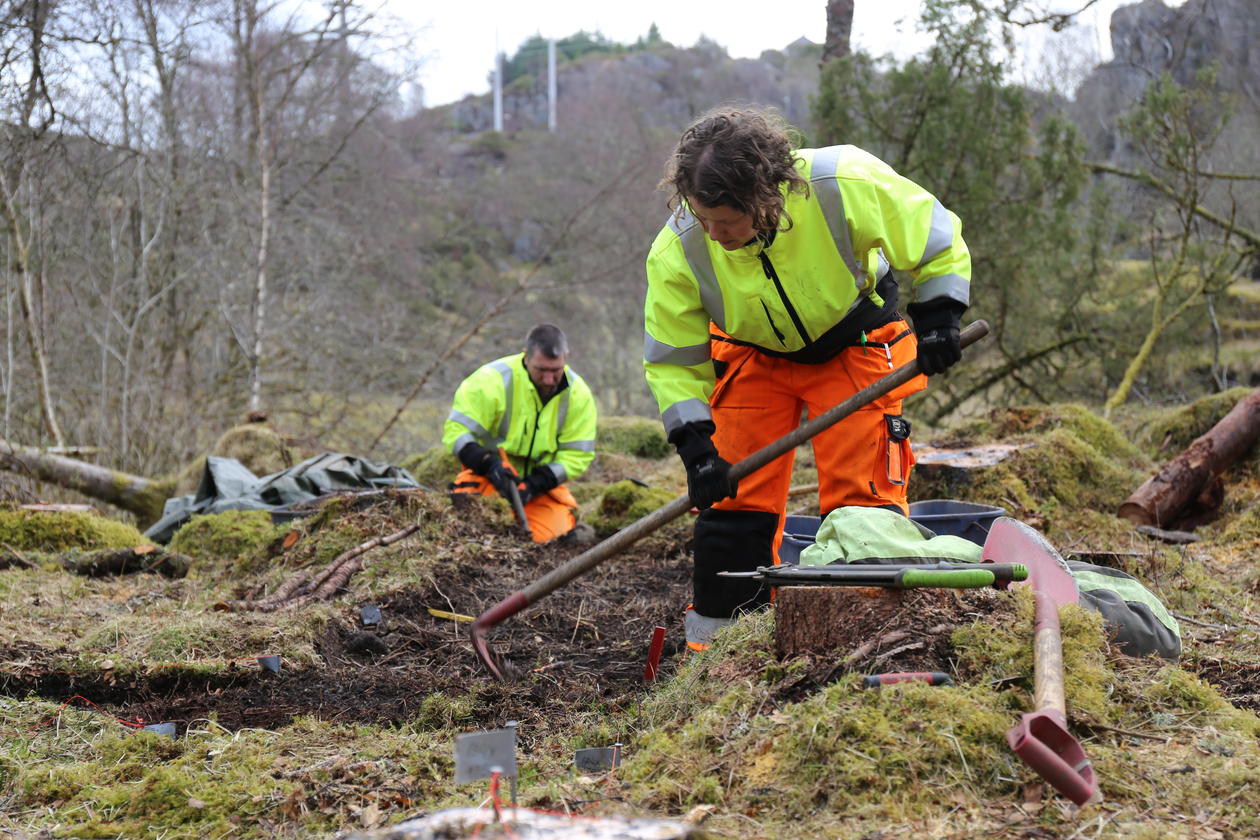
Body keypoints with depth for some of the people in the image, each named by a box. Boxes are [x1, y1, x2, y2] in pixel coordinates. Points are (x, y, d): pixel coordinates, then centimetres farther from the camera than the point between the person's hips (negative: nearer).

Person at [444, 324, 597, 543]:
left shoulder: (578, 394, -9)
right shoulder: (492, 380, -20)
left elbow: (578, 454, -9)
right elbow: (457, 430, -19)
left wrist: (534, 484, -23)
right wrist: (489, 464, -36)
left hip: (542, 482, 2)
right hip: (489, 475, -2)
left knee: (550, 534, -21)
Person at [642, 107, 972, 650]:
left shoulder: (845, 186, -33)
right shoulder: (677, 251, -28)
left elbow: (936, 237, -14)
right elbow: (672, 360, -16)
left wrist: (937, 318, -19)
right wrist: (696, 448, -23)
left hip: (854, 346, -1)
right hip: (753, 356, 1)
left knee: (861, 496, -8)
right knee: (735, 496, -5)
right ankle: (718, 638, 7)